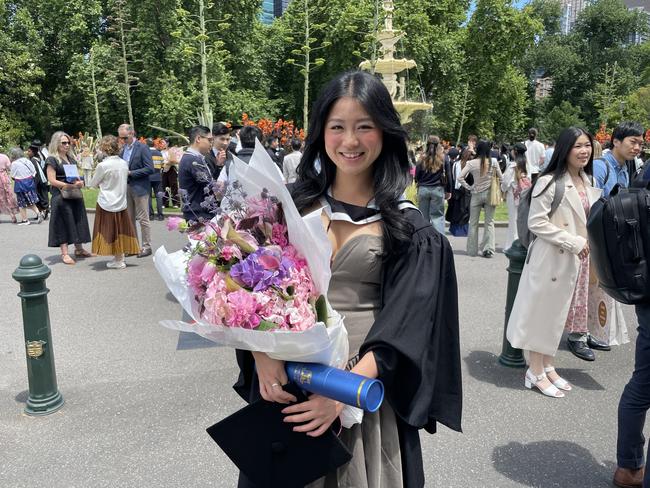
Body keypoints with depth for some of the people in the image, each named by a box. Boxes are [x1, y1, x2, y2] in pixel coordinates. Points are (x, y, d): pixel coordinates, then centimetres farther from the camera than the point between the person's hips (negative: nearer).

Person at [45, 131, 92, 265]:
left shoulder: (71, 158, 14)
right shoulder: (52, 159, -7)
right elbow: (52, 181, -13)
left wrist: (79, 182, -1)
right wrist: (70, 186, -20)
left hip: (75, 195, 7)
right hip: (61, 197, -7)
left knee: (77, 222, 10)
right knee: (64, 224, -3)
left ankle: (79, 249, 21)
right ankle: (64, 253, 3)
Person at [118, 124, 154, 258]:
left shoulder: (142, 148, -9)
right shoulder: (123, 149, 12)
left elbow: (150, 169, -14)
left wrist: (130, 173, -16)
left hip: (139, 188, -7)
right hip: (126, 188, 7)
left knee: (143, 219, -2)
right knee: (130, 219, 11)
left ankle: (146, 246, 6)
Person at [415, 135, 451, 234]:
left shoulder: (422, 159, 0)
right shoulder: (443, 159, -2)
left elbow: (417, 176, 4)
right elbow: (448, 175, 1)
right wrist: (448, 191, 9)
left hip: (423, 189, 1)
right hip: (438, 189, -1)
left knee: (423, 216, 9)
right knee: (438, 216, 0)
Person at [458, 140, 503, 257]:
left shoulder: (471, 163, -8)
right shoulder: (493, 162, -6)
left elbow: (460, 177, -10)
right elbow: (501, 178, 1)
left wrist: (469, 187, -1)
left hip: (476, 194, 0)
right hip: (490, 194, 0)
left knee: (473, 223, 11)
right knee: (489, 222, 8)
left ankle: (472, 250, 16)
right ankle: (488, 249, 3)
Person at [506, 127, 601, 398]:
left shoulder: (589, 183, 9)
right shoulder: (550, 182, -15)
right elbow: (536, 223, -18)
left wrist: (589, 245, 5)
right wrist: (574, 242, -18)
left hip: (578, 261, 8)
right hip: (551, 259, -8)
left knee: (559, 314, 16)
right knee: (542, 312, 4)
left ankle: (548, 366, 29)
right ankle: (535, 372, 16)